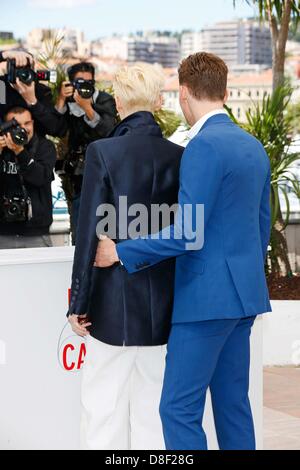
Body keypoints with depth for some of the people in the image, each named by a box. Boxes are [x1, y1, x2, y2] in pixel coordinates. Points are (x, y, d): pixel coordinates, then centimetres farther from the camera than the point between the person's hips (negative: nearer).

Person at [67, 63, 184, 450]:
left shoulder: (103, 153, -11)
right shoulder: (179, 156, -1)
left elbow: (90, 232, -11)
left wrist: (78, 302, -4)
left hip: (114, 301, -3)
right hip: (164, 300, 4)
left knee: (103, 402, 4)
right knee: (153, 402, 11)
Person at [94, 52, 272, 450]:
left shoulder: (204, 146, -16)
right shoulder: (254, 147, 11)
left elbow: (187, 233, -20)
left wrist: (120, 251, -12)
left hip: (208, 296, -9)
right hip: (244, 295, 9)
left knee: (179, 409, -5)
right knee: (232, 401, 14)